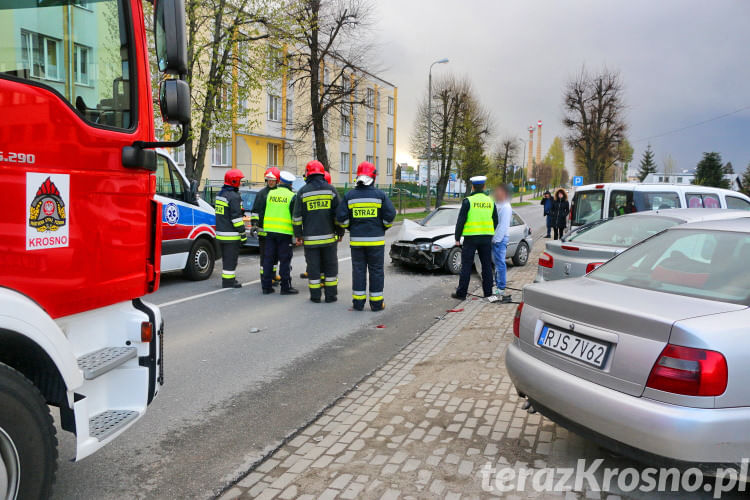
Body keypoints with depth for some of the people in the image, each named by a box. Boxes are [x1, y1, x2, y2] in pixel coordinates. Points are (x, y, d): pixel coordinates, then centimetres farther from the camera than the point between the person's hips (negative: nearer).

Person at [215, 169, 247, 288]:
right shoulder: (234, 197, -17)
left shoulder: (220, 194, 14)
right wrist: (243, 234, -15)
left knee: (226, 258, 17)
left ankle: (227, 279, 25)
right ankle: (228, 282, 1)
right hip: (231, 235, -9)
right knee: (231, 258, -2)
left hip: (221, 233, 9)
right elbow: (236, 217, -19)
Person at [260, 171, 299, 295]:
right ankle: (286, 287, 4)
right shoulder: (292, 196, -5)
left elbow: (262, 212, 12)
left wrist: (262, 226, 22)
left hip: (270, 230, 4)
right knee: (285, 260, 1)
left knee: (268, 259, 10)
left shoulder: (270, 194, 8)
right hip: (285, 232, -4)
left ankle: (266, 286, 14)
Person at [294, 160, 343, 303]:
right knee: (330, 265, 10)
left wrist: (298, 235, 8)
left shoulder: (303, 192, 0)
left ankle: (315, 295, 10)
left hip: (310, 237, -1)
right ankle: (330, 294, 12)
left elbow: (297, 216, 0)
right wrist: (340, 232, 11)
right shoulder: (331, 190, 2)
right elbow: (338, 214, 3)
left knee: (313, 265, 6)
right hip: (329, 236, 1)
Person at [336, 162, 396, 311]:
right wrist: (383, 228, 11)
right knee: (376, 270, 6)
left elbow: (341, 217, -3)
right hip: (376, 240, -1)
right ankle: (376, 302, 11)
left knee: (358, 270, 9)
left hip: (356, 240, 2)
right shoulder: (380, 195, -4)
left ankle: (358, 302, 11)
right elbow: (390, 215, -7)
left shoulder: (349, 196, 0)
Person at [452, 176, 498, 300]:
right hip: (486, 238, 4)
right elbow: (495, 221, 12)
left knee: (466, 265, 1)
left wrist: (457, 238, -2)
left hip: (471, 238, -4)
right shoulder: (490, 201, 7)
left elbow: (461, 221, -9)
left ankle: (461, 293, 3)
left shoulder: (468, 201, -8)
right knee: (487, 265, 11)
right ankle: (488, 292, 16)